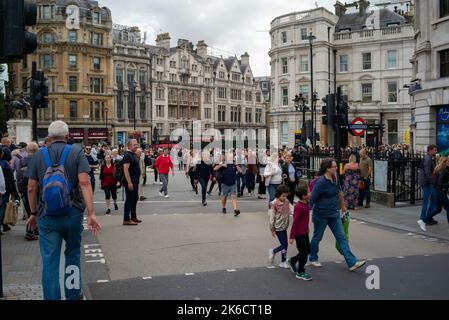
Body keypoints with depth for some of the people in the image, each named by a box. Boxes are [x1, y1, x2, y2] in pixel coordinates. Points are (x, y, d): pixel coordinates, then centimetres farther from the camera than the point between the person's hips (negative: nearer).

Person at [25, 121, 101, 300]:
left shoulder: (38, 156, 4)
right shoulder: (76, 153, -1)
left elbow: (31, 188, 4)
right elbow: (84, 183, -13)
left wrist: (34, 214, 16)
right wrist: (91, 213, -16)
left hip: (46, 216, 0)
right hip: (72, 213, 0)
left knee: (49, 262, 3)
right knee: (73, 254, 19)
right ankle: (73, 295, 28)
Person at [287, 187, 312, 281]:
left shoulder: (305, 204, 3)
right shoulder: (299, 207, -23)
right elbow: (295, 222, -21)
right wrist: (292, 237, -18)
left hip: (305, 232, 9)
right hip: (299, 234, -9)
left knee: (307, 250, 17)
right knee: (304, 252, 0)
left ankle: (292, 261, 36)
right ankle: (300, 273, 15)